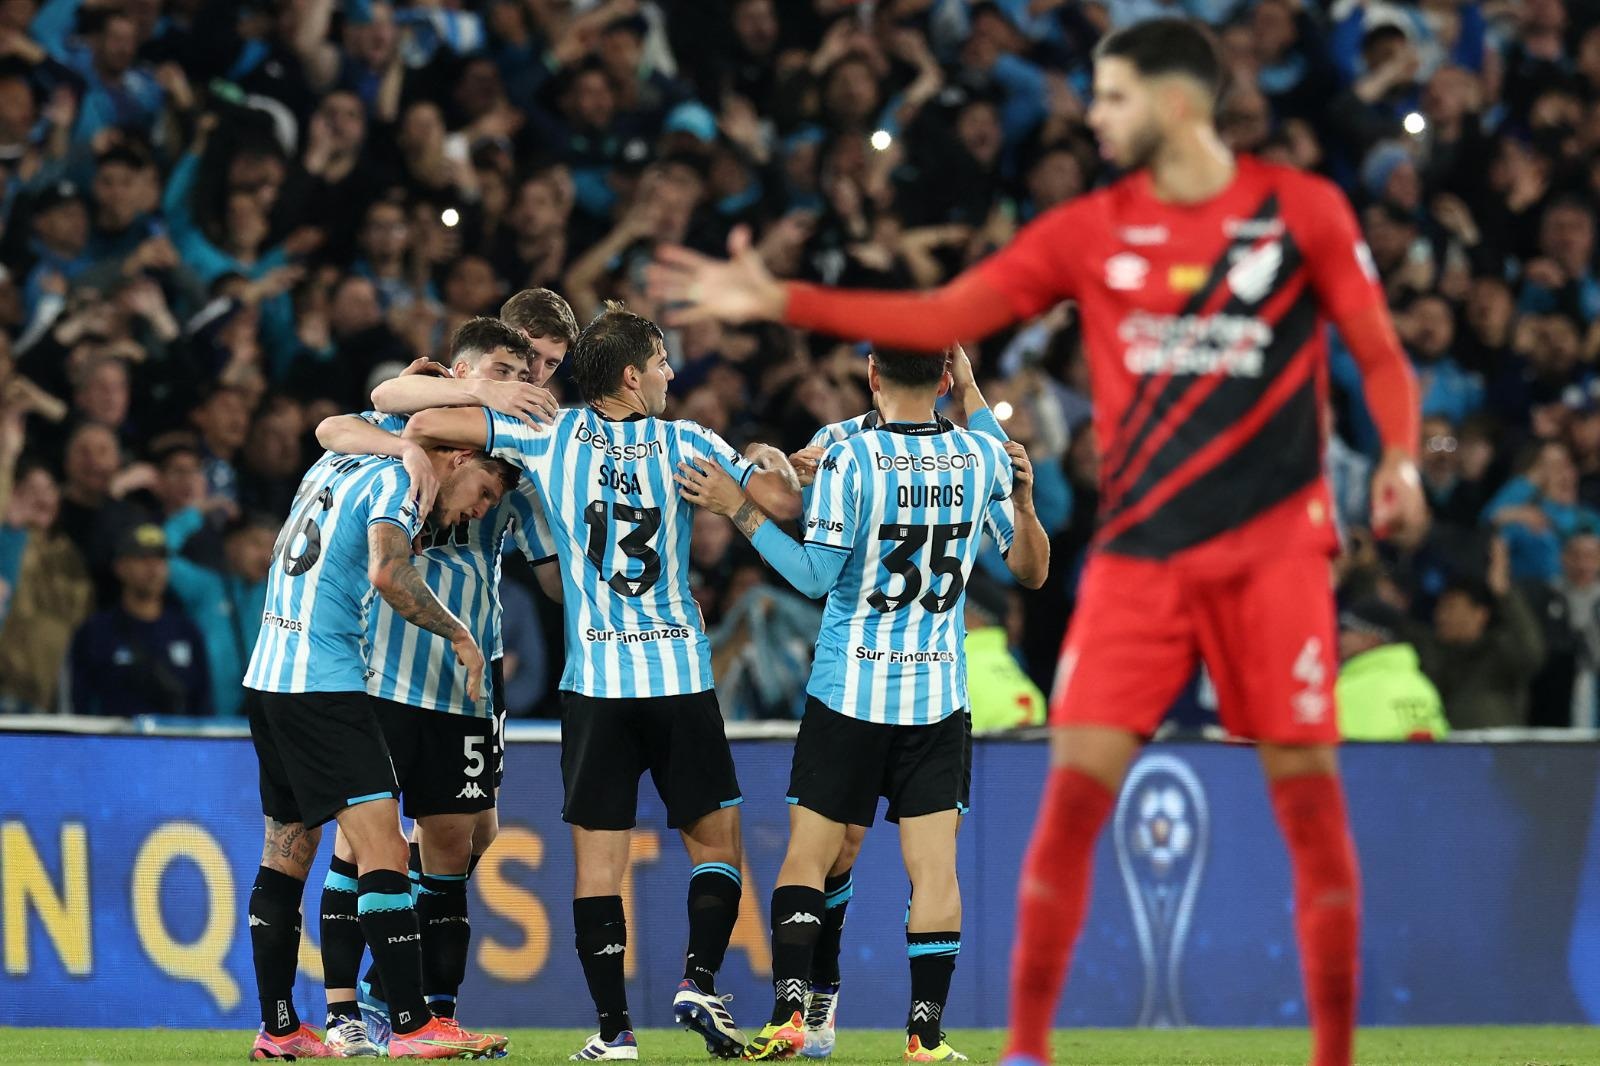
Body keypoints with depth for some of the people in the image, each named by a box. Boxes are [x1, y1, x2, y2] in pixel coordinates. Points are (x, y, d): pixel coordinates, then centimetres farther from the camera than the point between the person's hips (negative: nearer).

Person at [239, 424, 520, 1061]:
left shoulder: (338, 464, 18)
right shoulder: (396, 478, -8)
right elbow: (389, 574, -23)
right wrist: (459, 635, -12)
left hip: (267, 675, 10)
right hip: (323, 681, -10)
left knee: (287, 852, 14)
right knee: (382, 847, -13)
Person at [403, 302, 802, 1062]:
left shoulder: (551, 436, 2)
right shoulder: (685, 444, 1)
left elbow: (426, 421, -3)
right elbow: (783, 500, -1)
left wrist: (421, 442, 20)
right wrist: (773, 461, 21)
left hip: (594, 680, 0)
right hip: (681, 678, 0)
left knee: (598, 858, 3)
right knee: (715, 839, 12)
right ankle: (698, 981, -7)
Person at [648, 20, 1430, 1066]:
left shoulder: (1303, 210, 0)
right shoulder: (1090, 231, 6)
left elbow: (1381, 354, 5)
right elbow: (941, 317, 5)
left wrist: (1400, 461, -13)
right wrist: (779, 301, -1)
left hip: (1274, 543, -2)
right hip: (1139, 548, 2)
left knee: (1307, 784, -4)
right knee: (1076, 780, -7)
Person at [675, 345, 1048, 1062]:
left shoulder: (849, 459, -13)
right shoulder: (985, 459, 0)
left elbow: (816, 575, -12)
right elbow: (1031, 570, 9)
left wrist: (738, 508, -8)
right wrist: (1023, 497, 17)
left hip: (849, 693, -3)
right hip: (939, 695, 3)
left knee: (807, 858, 5)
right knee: (934, 864, 2)